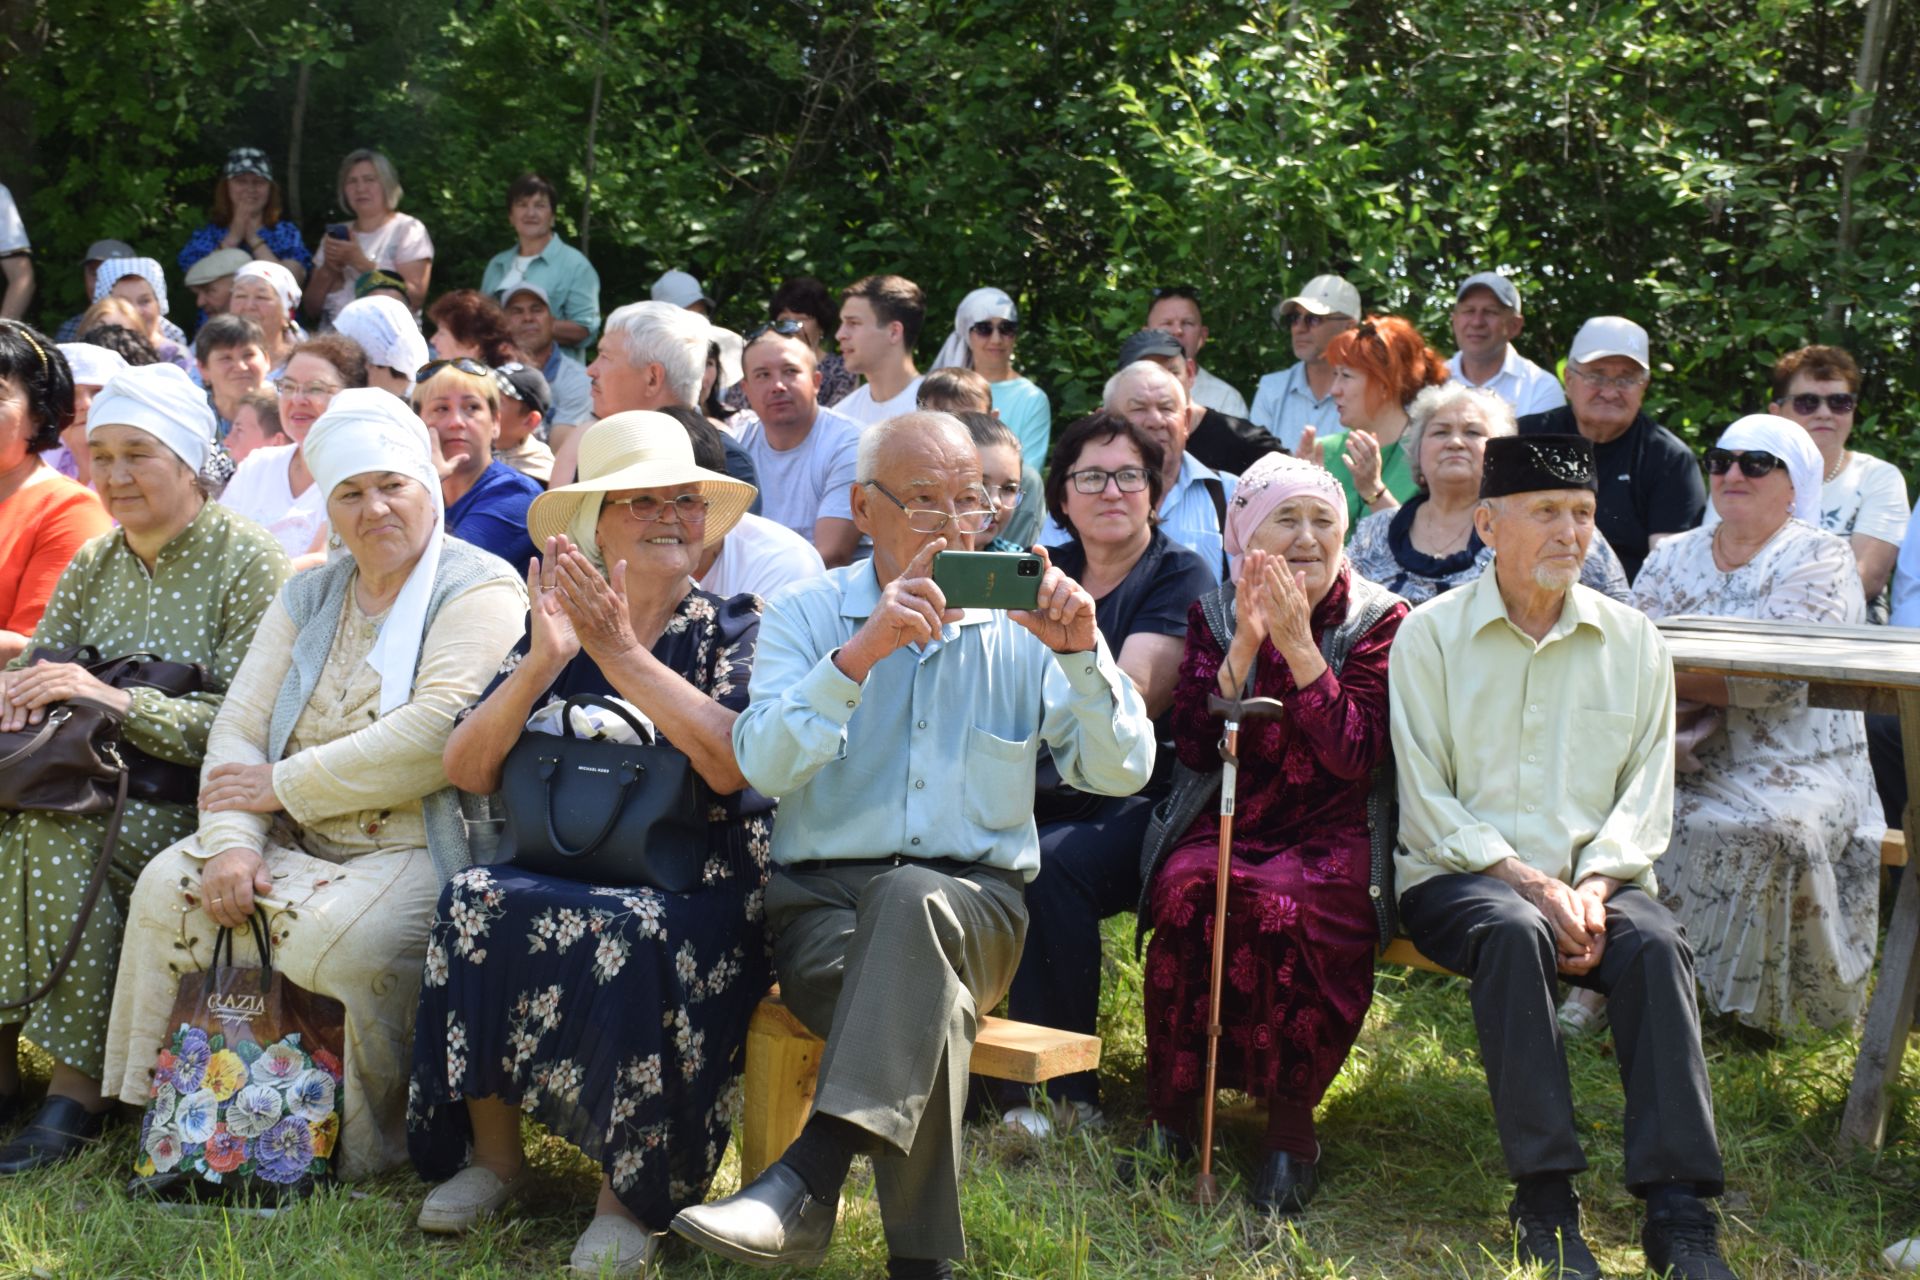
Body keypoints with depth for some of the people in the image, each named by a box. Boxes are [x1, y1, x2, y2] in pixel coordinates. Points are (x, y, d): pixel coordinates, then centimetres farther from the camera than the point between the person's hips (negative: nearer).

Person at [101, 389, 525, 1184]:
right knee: (169, 887, -14)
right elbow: (240, 724, 7)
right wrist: (232, 840, -13)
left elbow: (436, 738, -21)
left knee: (340, 938, -32)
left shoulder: (480, 590, -7)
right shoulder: (309, 597, 16)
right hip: (300, 846, 7)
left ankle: (369, 1150, -10)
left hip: (422, 850, -6)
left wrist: (284, 786, -13)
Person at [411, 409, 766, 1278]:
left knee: (632, 937, -35)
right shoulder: (555, 625, 12)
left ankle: (629, 1194, -19)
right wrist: (544, 661, -12)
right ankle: (493, 1156, -12)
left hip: (699, 888, -3)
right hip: (563, 871, 3)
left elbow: (732, 763, -17)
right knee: (475, 902, -28)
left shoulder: (735, 629, 3)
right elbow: (467, 772, 1)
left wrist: (622, 655, -17)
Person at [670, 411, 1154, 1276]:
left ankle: (808, 1179, -44)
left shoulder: (1020, 626, 11)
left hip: (974, 901, 0)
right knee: (927, 991, -35)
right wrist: (861, 653, -22)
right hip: (823, 898, 0)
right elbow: (762, 766, -9)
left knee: (912, 900, -37)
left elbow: (1121, 772, 3)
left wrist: (1082, 653, -14)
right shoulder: (808, 613, 8)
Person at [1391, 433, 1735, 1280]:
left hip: (1595, 881, 3)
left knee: (1655, 942, -30)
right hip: (1460, 876, -2)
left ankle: (1678, 1212, -32)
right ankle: (1544, 1201, -32)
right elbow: (1427, 804, -4)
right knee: (1513, 931, -36)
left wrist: (1593, 888, -12)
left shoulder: (1633, 641, 11)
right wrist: (1532, 883, -16)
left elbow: (1646, 794, 7)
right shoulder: (1430, 636, 2)